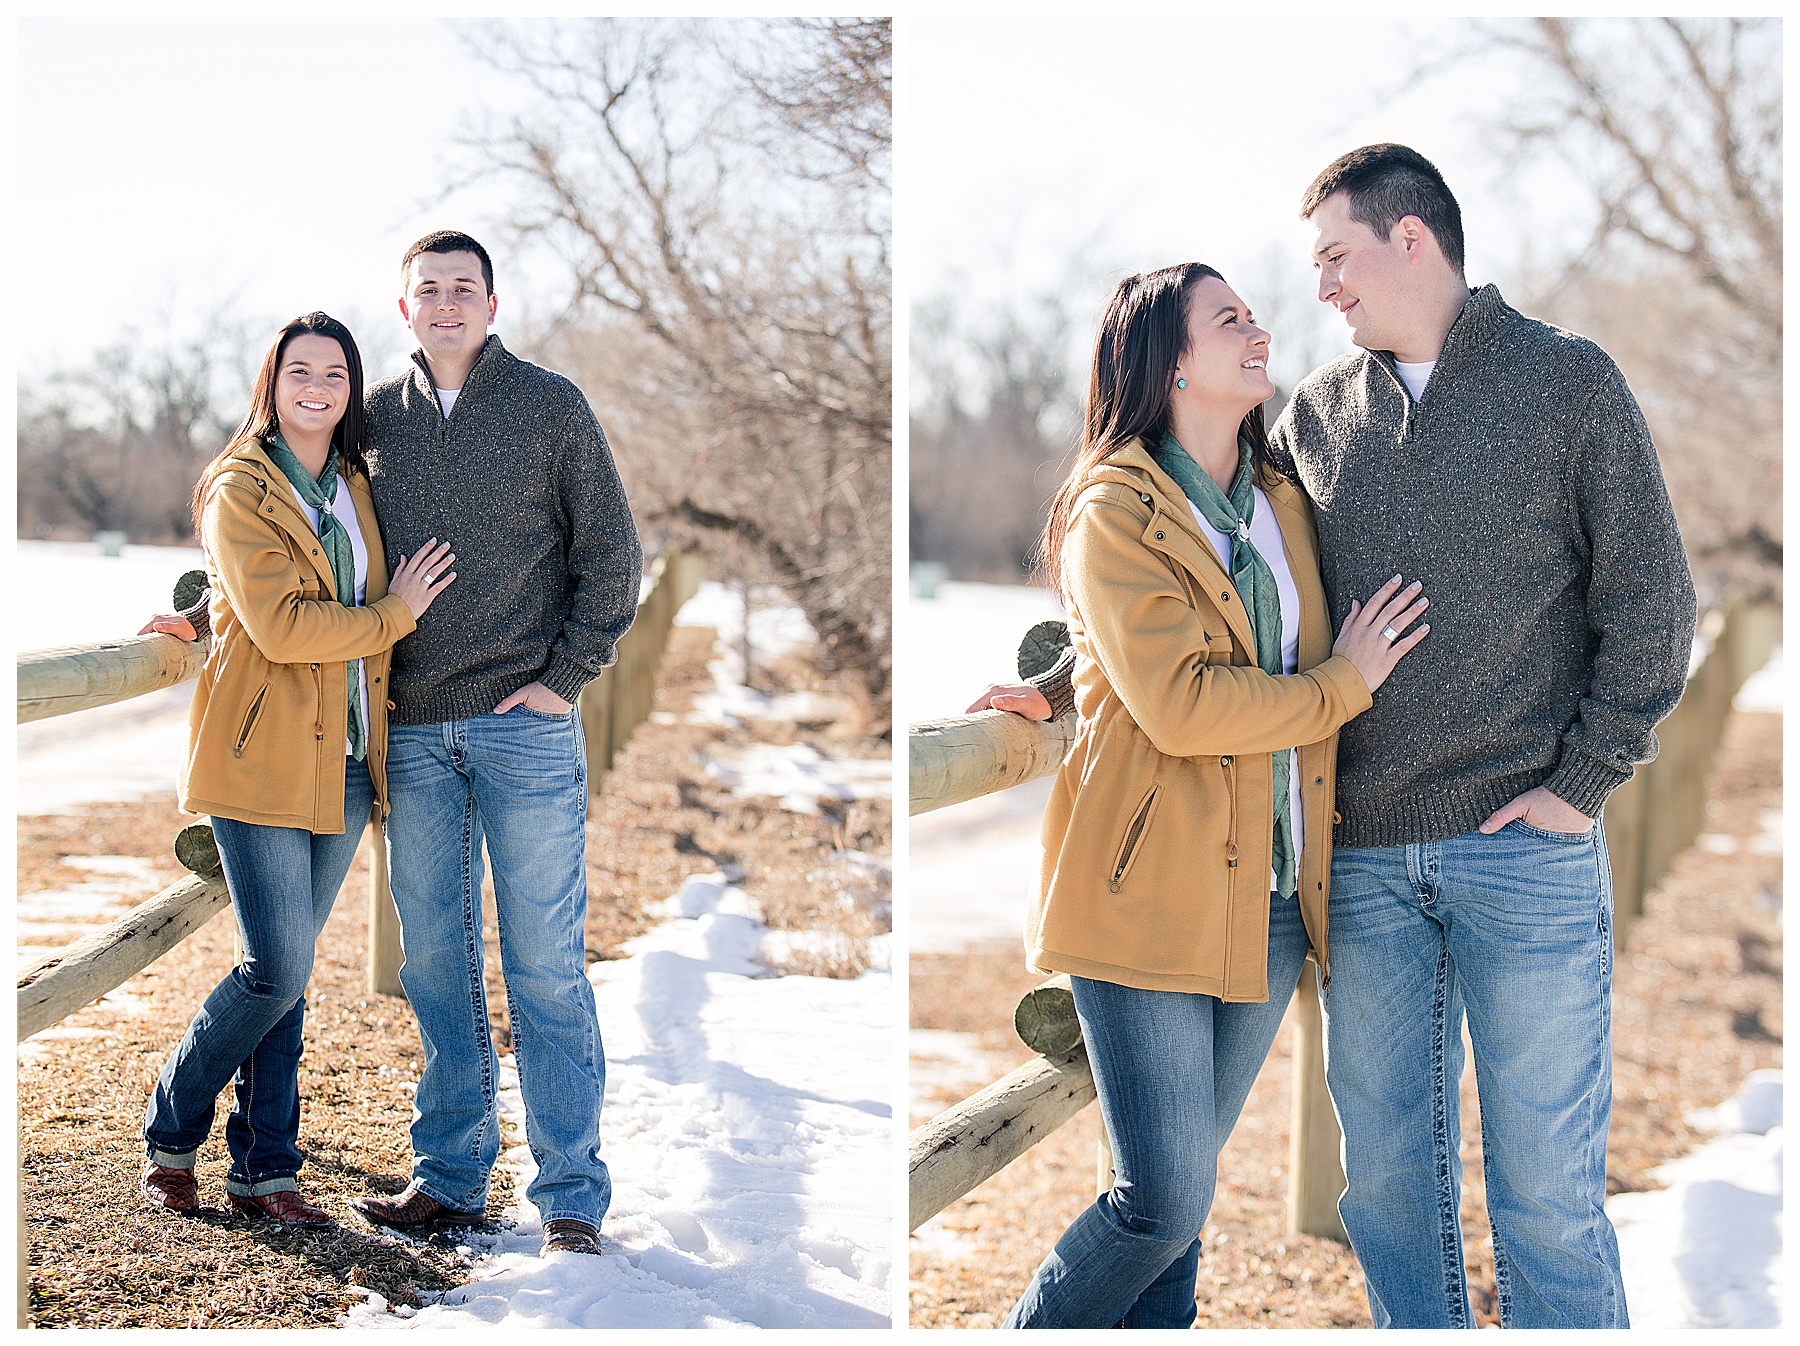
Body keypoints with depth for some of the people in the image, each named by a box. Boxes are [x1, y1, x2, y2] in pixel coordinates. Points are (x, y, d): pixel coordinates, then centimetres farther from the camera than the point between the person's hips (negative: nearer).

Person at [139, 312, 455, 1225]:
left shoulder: (355, 489, 15)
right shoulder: (240, 490, -6)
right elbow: (281, 626, -16)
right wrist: (394, 615, -8)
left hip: (343, 764, 6)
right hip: (264, 759, -6)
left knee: (288, 971, 8)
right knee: (278, 969, -9)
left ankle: (264, 1169, 14)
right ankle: (169, 1132, 12)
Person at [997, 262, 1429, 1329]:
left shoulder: (1285, 505, 15)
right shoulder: (1112, 512, -7)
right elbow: (1180, 706, -17)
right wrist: (1341, 684, -7)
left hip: (1269, 907, 6)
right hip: (1152, 899, -6)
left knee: (1182, 1187, 11)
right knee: (1168, 1202, -6)